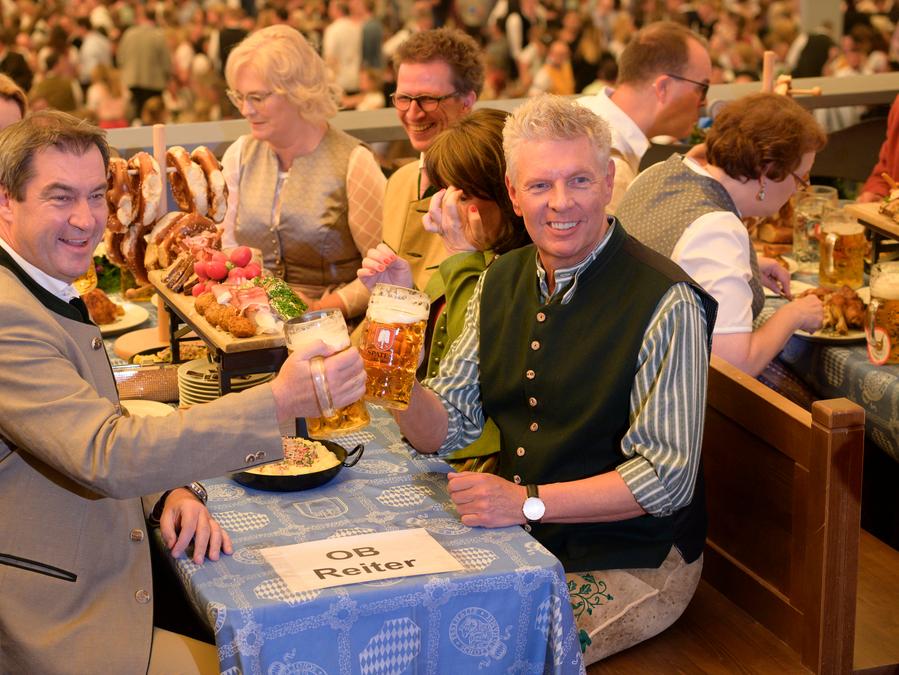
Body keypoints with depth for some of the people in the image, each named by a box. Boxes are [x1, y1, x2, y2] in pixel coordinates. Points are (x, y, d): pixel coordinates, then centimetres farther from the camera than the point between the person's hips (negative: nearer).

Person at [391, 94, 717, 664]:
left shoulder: (664, 302, -18)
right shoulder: (501, 282, 5)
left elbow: (668, 478, -19)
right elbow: (443, 432, 5)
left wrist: (528, 502, -25)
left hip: (631, 562, -6)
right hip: (523, 541, 6)